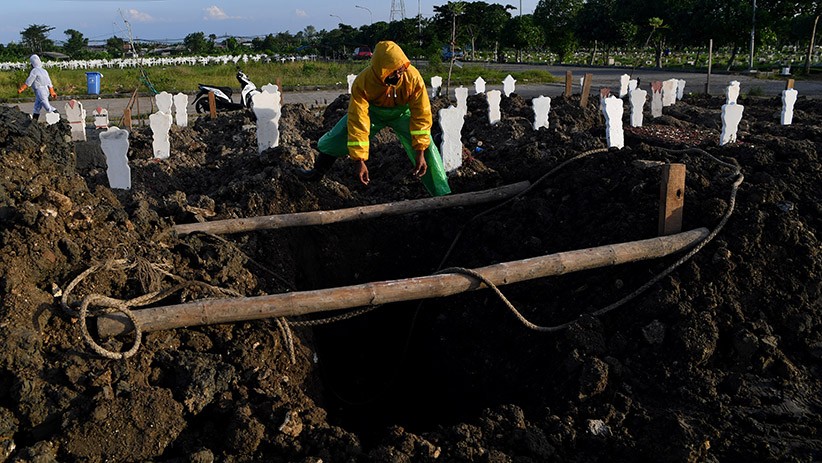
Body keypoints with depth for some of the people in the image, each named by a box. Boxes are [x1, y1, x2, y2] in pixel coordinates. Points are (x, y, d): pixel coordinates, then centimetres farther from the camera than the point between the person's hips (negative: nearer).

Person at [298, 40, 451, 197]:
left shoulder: (413, 77, -37)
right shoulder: (362, 82, -37)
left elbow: (422, 115, -29)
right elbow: (358, 122, -34)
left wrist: (420, 153, -32)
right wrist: (359, 161, -34)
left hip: (402, 112, 0)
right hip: (371, 111, 1)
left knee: (426, 148, -15)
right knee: (337, 138, 2)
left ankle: (441, 196, -2)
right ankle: (318, 171, 30)